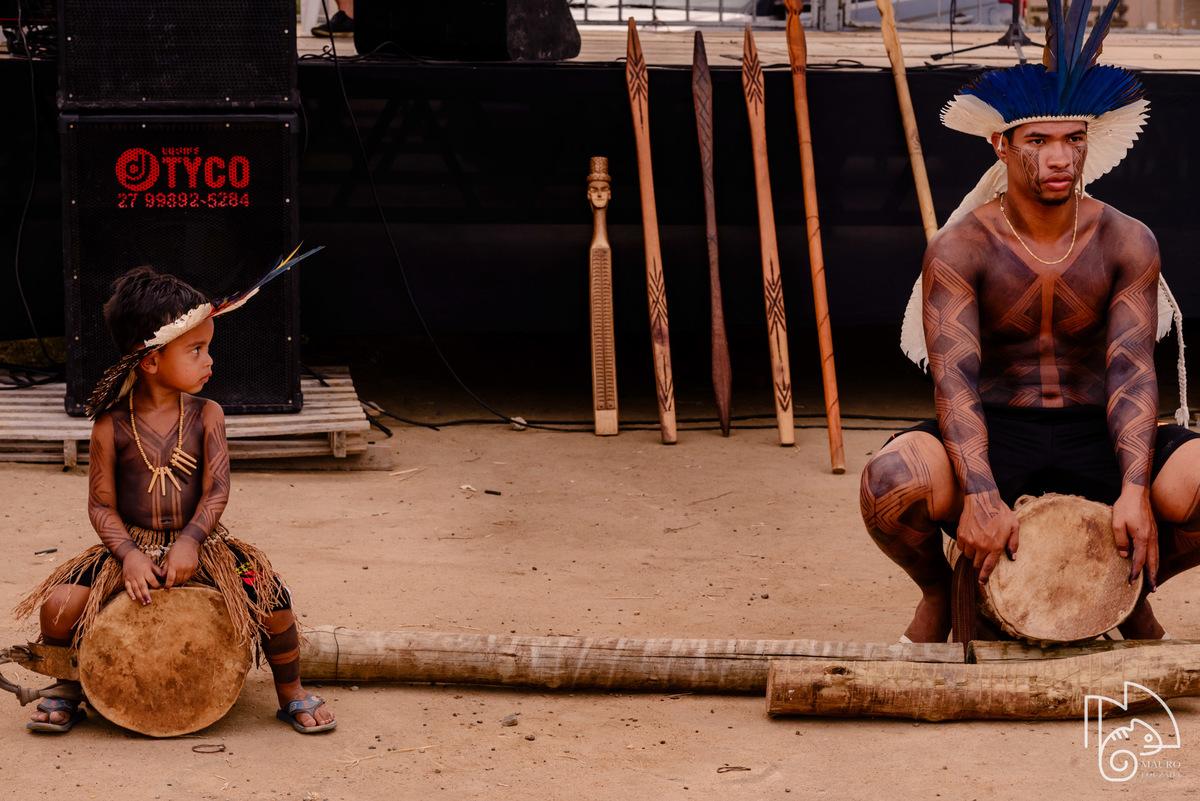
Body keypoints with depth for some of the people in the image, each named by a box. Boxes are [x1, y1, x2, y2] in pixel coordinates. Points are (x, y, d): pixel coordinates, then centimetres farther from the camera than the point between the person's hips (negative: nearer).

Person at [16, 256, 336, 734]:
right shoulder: (112, 425, -6)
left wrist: (190, 540, -24)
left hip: (201, 544, 1)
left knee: (271, 597, -22)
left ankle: (291, 694, 3)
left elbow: (217, 489, -8)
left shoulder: (206, 416, -2)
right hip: (132, 546, 0)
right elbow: (101, 505, -4)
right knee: (58, 604, -21)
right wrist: (128, 554, -20)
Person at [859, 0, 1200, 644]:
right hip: (995, 433, -2)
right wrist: (980, 495, -35)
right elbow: (954, 379, -18)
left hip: (1094, 436, 2)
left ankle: (1133, 591, 9)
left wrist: (1135, 490, -28)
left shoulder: (1126, 243, -2)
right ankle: (938, 592, 3)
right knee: (890, 483, -35)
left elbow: (1131, 373, -11)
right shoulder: (957, 250, -8)